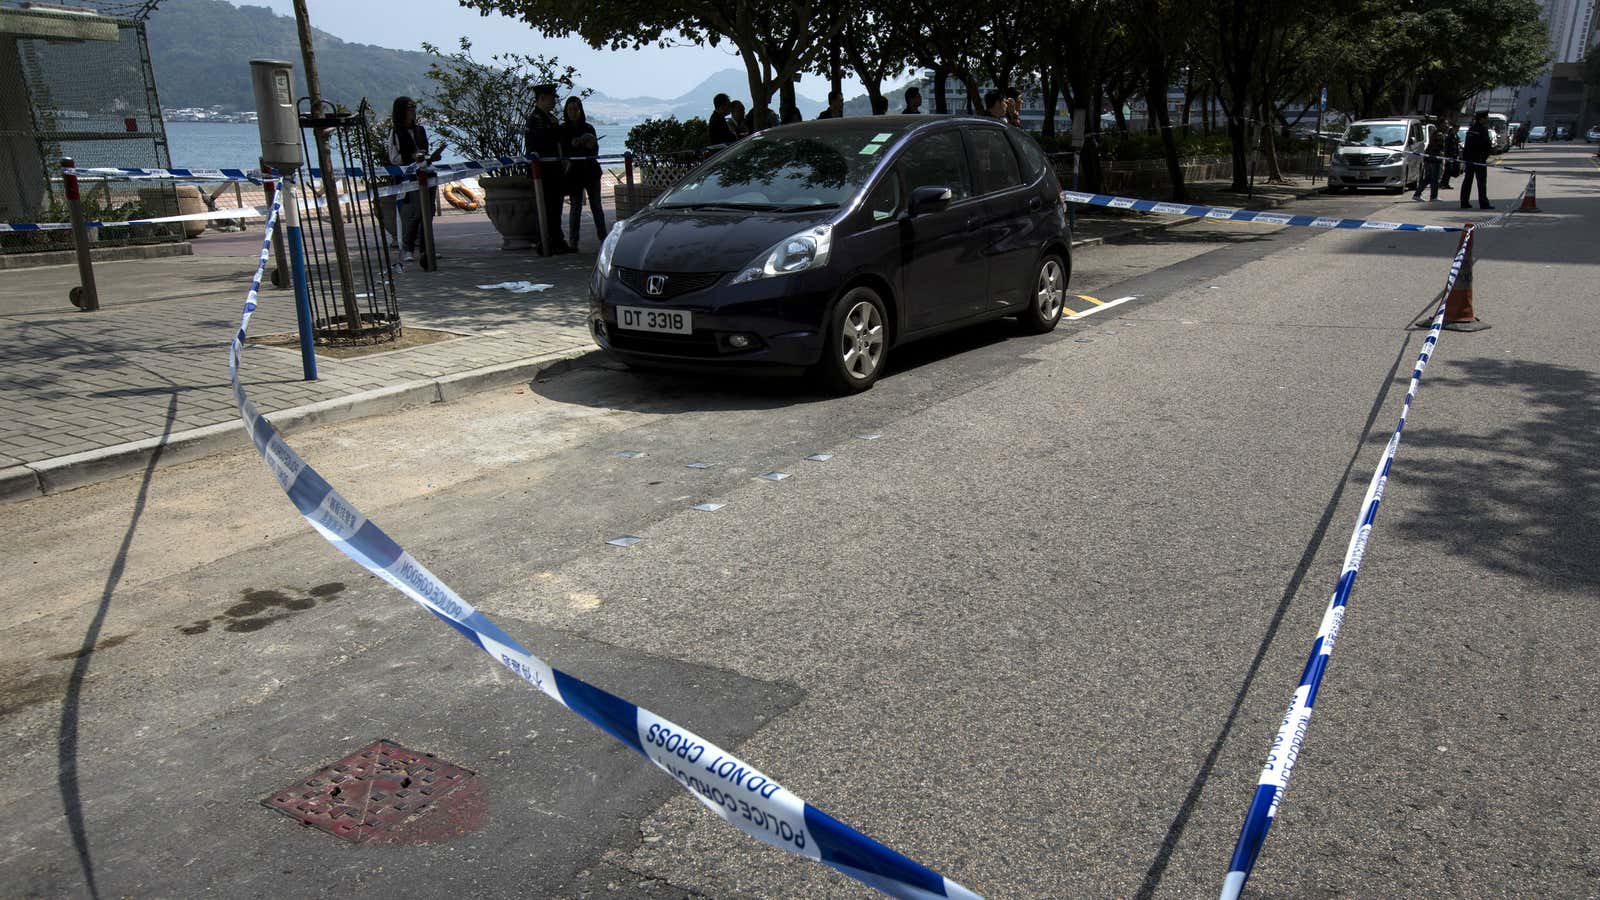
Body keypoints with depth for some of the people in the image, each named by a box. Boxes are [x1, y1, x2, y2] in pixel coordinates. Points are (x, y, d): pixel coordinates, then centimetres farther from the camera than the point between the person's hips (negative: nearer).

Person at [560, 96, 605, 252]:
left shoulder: (588, 128, 11)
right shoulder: (562, 130, 3)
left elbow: (595, 152, 10)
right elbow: (563, 152, -3)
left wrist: (592, 145, -11)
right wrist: (573, 144, -19)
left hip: (591, 170, 2)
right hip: (574, 173, -2)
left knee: (596, 206, 2)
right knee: (576, 207, -3)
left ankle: (603, 238, 8)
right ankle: (573, 241, 2)